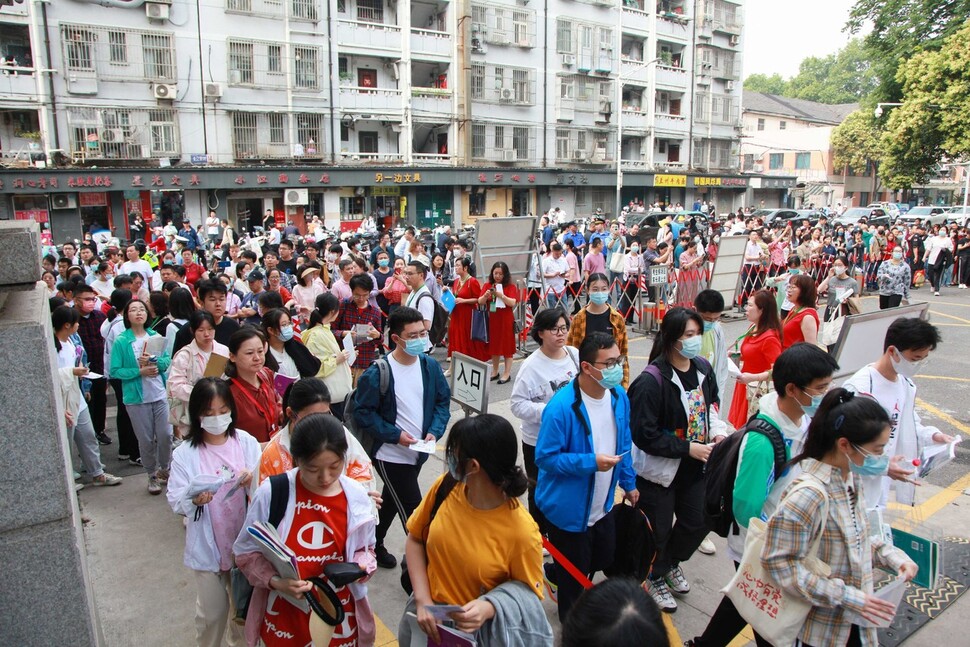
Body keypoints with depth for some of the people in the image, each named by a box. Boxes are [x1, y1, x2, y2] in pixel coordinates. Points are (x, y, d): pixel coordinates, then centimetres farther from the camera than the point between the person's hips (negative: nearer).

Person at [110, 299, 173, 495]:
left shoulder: (155, 336, 3)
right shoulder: (121, 341, -7)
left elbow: (168, 360, 4)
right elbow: (115, 371, -9)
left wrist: (154, 362, -15)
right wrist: (140, 371, -17)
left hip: (160, 395, 2)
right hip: (137, 398, -2)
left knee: (165, 435, 4)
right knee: (146, 440, 7)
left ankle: (165, 469, 26)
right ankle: (152, 475, 23)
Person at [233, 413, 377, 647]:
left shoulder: (357, 497, -8)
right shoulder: (271, 493, -17)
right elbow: (246, 551, -6)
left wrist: (362, 566, -14)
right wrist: (274, 581, -21)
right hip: (284, 617, -1)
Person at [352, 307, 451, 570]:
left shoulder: (430, 366, -5)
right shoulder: (377, 373, -19)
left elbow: (443, 401, 4)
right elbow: (364, 412, -14)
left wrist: (434, 432, -11)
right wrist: (395, 434, -21)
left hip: (418, 452, 6)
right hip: (390, 455, -6)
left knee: (392, 501, 26)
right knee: (414, 513, -5)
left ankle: (376, 545, 48)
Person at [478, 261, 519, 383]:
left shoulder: (510, 286, -4)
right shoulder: (487, 285, 5)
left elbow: (512, 303, -15)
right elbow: (480, 302, -1)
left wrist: (500, 295, -26)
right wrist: (486, 295, -21)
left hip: (506, 320, -4)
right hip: (491, 320, 4)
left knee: (507, 345, 1)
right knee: (494, 345, 12)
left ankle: (507, 373, 7)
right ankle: (495, 371, 24)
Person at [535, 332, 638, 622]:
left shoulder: (619, 396, -5)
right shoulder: (561, 406, -29)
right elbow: (545, 457, -23)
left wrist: (628, 483, 16)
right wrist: (590, 462, -30)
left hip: (602, 506, 7)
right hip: (568, 510, -7)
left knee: (604, 560, 24)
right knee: (574, 579, 12)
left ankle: (553, 575, 51)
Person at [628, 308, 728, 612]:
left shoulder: (703, 368, -5)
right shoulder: (651, 381, -28)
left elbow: (711, 404, 14)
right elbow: (645, 435, -26)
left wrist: (718, 431, -5)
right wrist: (688, 448, -23)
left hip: (694, 466, 7)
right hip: (659, 470, -6)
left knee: (697, 523, 21)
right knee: (659, 530, 13)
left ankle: (672, 562, 51)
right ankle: (656, 578, 42)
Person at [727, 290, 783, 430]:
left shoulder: (770, 337, -22)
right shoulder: (754, 329, 6)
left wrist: (752, 377, -31)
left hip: (759, 390, -9)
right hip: (745, 386, 9)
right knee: (742, 425, 17)